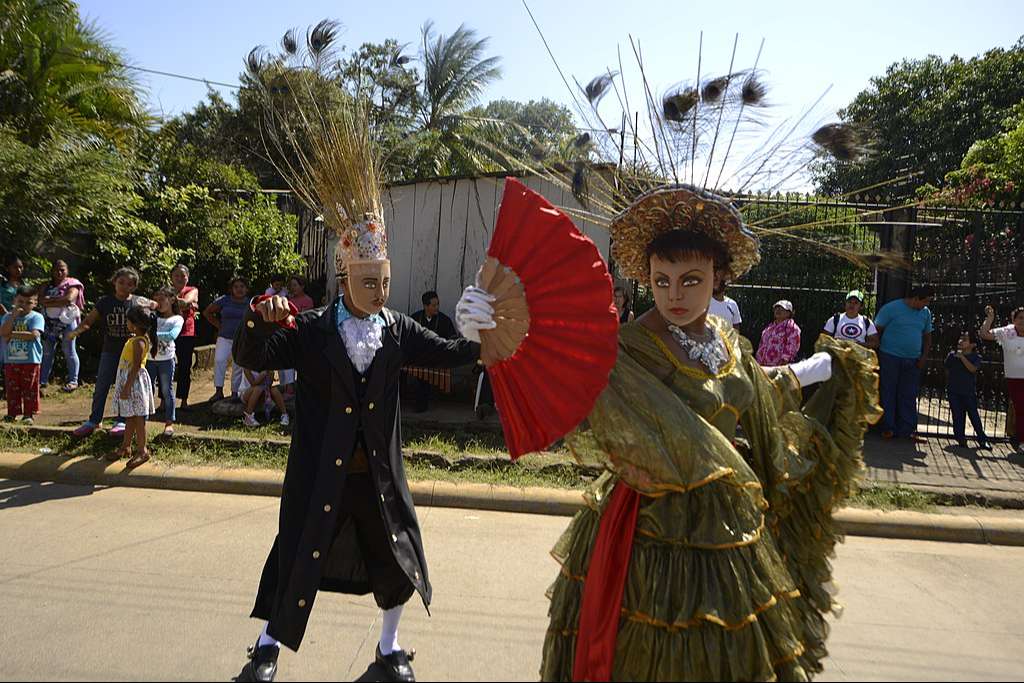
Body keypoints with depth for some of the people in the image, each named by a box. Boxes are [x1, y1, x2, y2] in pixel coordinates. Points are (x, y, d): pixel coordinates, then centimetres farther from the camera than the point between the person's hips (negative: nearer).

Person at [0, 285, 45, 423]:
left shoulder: (36, 317, -4)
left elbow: (34, 335, -18)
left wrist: (12, 334, -11)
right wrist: (13, 316, -13)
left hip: (31, 361, -4)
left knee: (30, 389, 2)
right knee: (12, 389, 9)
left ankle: (29, 414, 9)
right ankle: (12, 414, 17)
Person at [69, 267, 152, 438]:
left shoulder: (139, 302, -3)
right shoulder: (105, 302, 1)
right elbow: (89, 320, -2)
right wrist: (76, 331, -17)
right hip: (110, 351, 2)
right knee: (101, 387, 6)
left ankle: (121, 421, 15)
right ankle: (93, 421, 16)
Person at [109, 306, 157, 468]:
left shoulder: (139, 342, -20)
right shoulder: (135, 339, 10)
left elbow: (136, 366, -22)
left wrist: (127, 387, -22)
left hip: (135, 381, -10)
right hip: (128, 380, 10)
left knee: (137, 417, -2)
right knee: (129, 417, 17)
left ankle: (142, 450, 5)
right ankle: (125, 447, 26)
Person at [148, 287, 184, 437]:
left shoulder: (177, 319, -3)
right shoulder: (153, 317, 11)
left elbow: (172, 336, -20)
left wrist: (153, 334, -26)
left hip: (166, 359, -4)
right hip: (149, 358, 4)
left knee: (167, 390, 2)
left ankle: (169, 422, 9)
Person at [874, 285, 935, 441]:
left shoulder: (925, 313, 10)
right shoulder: (891, 308, -6)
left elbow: (927, 336, 20)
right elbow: (877, 330, -4)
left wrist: (924, 357, 9)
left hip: (913, 361, 5)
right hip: (890, 358, -5)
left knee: (909, 396, 6)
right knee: (888, 394, 1)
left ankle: (907, 430, 11)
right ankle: (888, 428, 10)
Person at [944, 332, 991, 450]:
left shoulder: (976, 357, -2)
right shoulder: (952, 355, 4)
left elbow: (973, 369, -20)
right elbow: (947, 371, 13)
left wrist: (962, 357, -22)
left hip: (969, 392, -2)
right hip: (954, 392, 2)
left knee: (974, 416, -1)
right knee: (957, 417, 3)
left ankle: (982, 440, 7)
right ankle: (961, 440, 11)